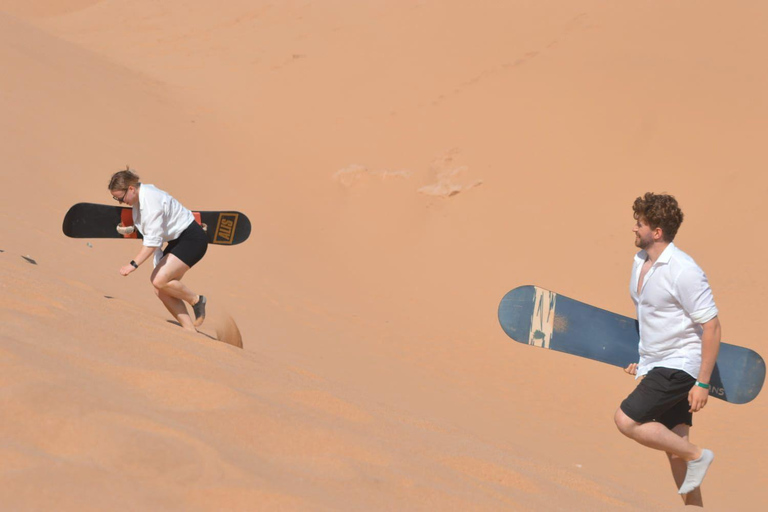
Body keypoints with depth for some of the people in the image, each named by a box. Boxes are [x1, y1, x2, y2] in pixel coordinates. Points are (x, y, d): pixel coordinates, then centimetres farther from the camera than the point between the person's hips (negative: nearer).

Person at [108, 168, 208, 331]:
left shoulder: (151, 200, -27)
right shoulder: (138, 197, 2)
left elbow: (153, 240, -30)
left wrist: (133, 264, -31)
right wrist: (127, 229, 12)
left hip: (192, 240, -10)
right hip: (177, 241, 10)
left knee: (160, 281, -22)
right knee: (161, 290, -1)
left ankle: (196, 300, 2)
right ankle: (190, 329, 3)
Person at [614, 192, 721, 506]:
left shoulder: (683, 271, -21)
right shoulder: (640, 262, 6)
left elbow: (711, 327, -20)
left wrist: (702, 383, -20)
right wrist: (642, 359, 22)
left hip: (680, 366, -9)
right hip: (656, 365, 9)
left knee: (626, 421, -15)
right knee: (673, 444, 11)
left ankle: (696, 456, 0)